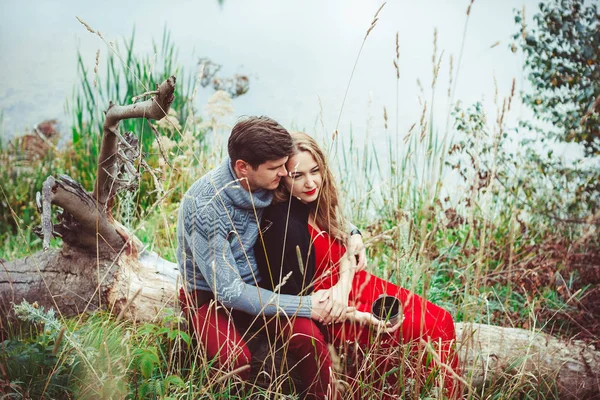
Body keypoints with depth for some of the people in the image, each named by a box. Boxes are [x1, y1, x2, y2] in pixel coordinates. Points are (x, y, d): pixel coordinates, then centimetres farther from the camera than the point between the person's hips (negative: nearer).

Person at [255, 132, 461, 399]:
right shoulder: (279, 224, -25)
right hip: (326, 314, -8)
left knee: (440, 319, 0)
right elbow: (292, 296, -21)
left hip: (348, 285, 8)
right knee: (428, 332, -13)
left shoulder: (317, 201, 0)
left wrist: (342, 287, -17)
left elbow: (346, 251, 3)